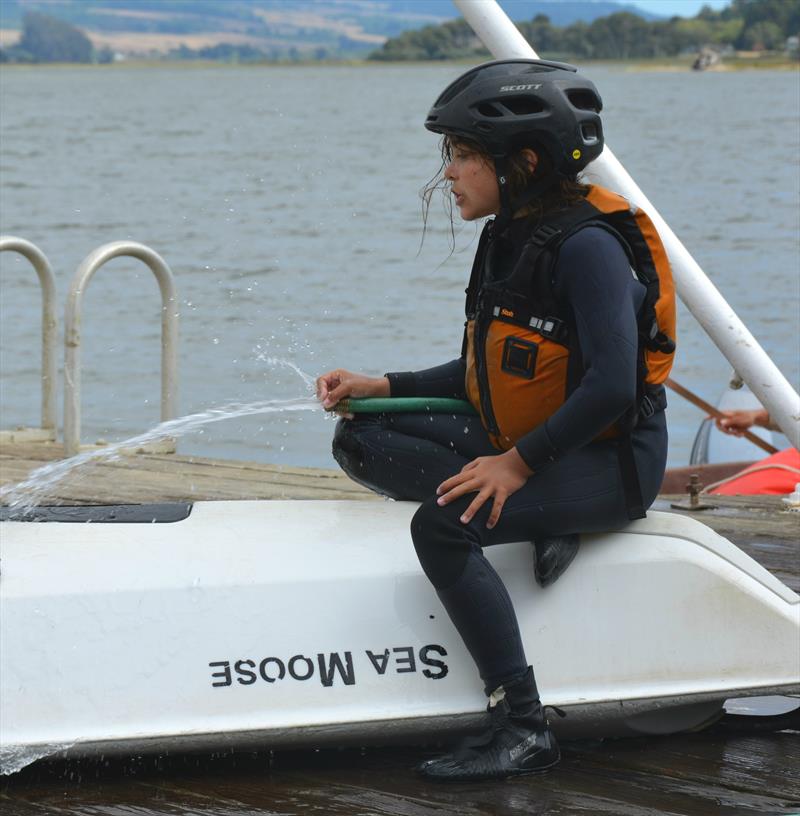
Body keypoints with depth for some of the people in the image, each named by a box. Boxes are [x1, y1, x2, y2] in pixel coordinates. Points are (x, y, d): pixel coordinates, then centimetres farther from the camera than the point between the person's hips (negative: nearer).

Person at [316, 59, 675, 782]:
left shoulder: (587, 246, -19)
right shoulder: (509, 239, 9)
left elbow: (611, 387, -25)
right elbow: (488, 375, 17)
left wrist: (518, 464, -23)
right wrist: (378, 388, 8)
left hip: (609, 464, -10)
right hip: (521, 446, 10)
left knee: (442, 526, -32)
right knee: (360, 440, 1)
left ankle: (523, 728, -26)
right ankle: (539, 522, -9)